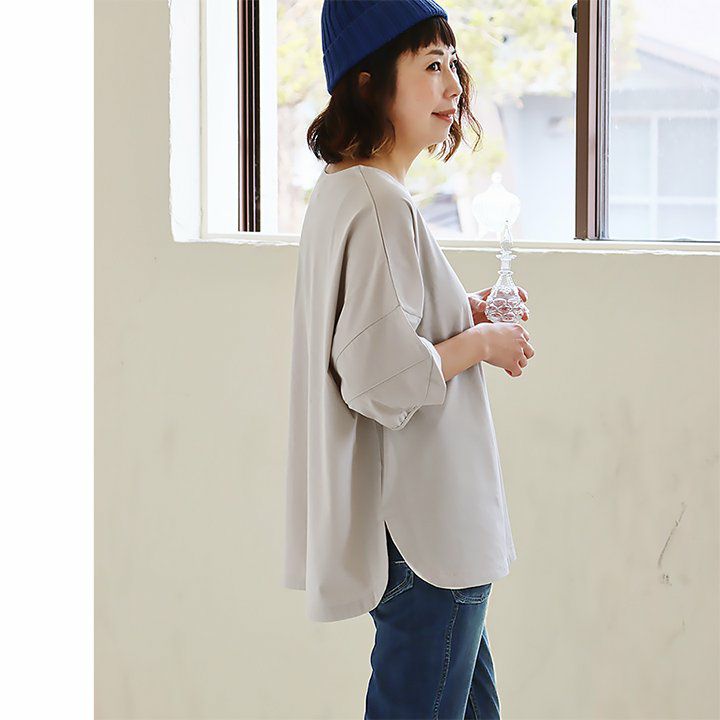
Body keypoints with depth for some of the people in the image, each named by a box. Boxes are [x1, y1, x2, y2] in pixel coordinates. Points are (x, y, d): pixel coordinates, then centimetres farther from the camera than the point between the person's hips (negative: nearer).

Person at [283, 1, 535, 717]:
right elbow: (382, 378, -27)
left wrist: (460, 315, 12)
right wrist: (482, 344, -13)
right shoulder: (381, 206, -21)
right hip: (420, 525, -11)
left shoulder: (341, 192, 12)